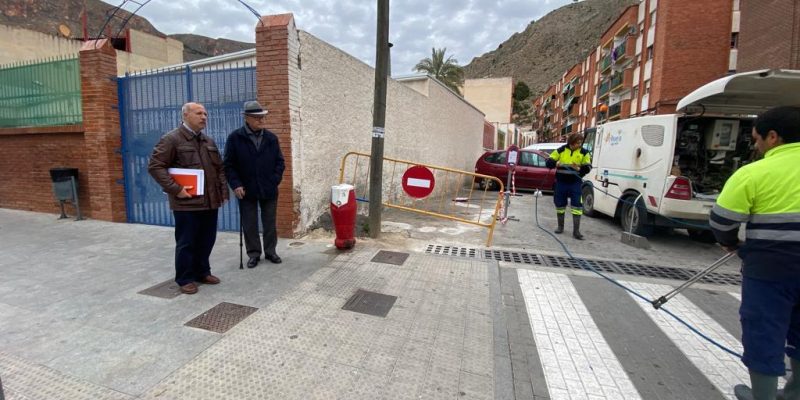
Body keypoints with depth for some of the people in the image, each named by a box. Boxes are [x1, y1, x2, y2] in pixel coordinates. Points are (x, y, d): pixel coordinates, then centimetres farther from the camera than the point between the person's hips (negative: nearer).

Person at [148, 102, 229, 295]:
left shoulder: (209, 141, 16)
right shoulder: (171, 139, -5)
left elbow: (220, 169, 20)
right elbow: (155, 166, -9)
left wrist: (223, 191, 10)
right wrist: (175, 189, -16)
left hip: (210, 201, 6)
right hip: (187, 203, -6)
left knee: (207, 240, 13)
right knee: (186, 242, 3)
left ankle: (202, 272, 29)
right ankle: (185, 279, 17)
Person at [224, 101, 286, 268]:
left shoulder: (271, 138, 3)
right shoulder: (235, 138, -4)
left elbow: (280, 162, 8)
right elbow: (228, 165, -3)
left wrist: (275, 180, -4)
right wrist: (236, 185, -11)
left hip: (269, 190, 2)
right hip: (247, 190, -1)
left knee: (270, 223, 11)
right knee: (249, 225, 8)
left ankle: (270, 251, 25)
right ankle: (254, 254, 22)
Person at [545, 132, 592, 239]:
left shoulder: (584, 152, 1)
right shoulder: (561, 150, 0)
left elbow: (588, 167, 1)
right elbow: (549, 162, -1)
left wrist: (579, 169, -20)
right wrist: (556, 163, -23)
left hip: (575, 183, 0)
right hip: (561, 182, 1)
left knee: (577, 206, -6)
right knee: (560, 204, 10)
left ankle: (576, 231, 0)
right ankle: (560, 226, 29)